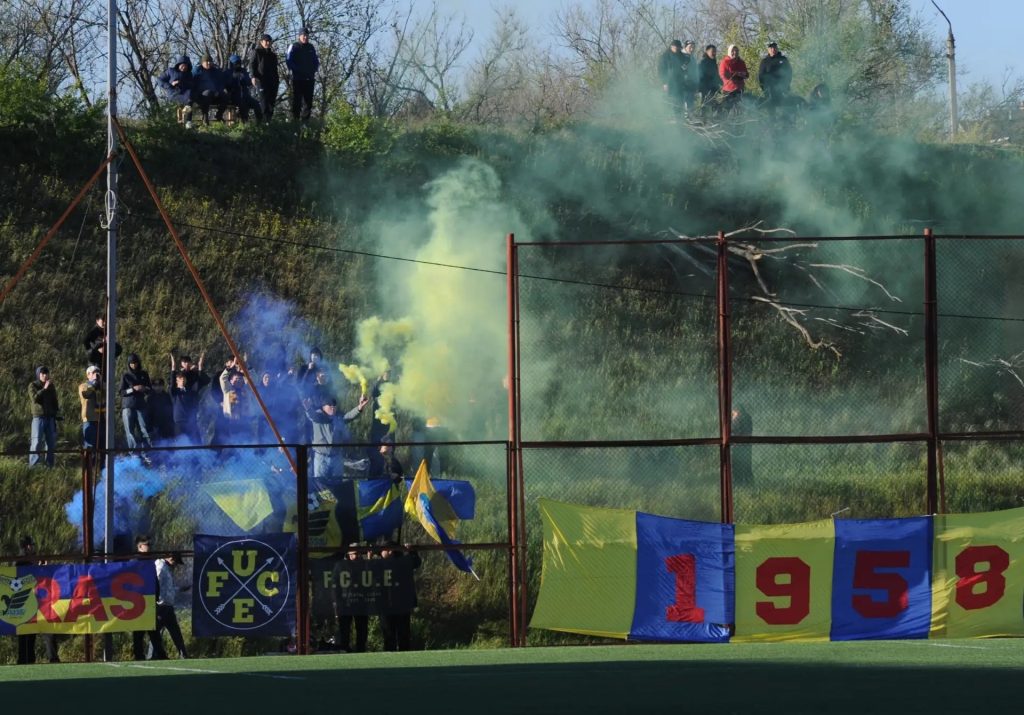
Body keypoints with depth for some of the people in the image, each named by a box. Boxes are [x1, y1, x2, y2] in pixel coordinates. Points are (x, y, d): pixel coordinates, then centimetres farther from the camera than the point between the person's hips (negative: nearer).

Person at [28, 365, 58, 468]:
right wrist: (44, 389, -18)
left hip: (50, 417, 5)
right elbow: (34, 398, -15)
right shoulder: (33, 385, 1)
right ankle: (33, 466, -10)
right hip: (38, 417, -5)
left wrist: (57, 413, 9)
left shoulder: (51, 386, 13)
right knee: (37, 442, -10)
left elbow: (55, 401, 18)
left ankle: (49, 465, 9)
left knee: (51, 442, 4)